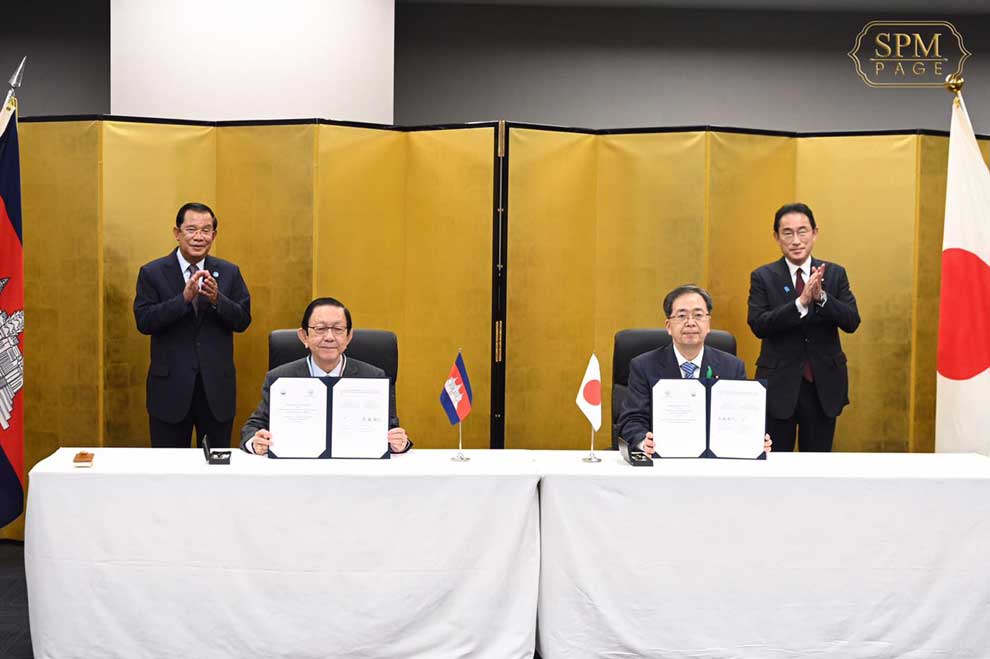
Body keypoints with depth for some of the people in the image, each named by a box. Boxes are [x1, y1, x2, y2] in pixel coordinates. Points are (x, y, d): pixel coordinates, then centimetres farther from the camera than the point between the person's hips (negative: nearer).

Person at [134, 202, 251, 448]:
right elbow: (144, 322, -10)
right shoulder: (152, 273, 0)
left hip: (217, 386, 2)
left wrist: (217, 299, -18)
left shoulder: (229, 272, 6)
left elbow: (243, 320, 1)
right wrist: (184, 297, -22)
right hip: (171, 386, -2)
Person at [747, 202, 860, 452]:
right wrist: (801, 302, -27)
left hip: (824, 385, 2)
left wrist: (821, 297, -23)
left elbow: (852, 322, -6)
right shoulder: (763, 277, -2)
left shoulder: (835, 274, 4)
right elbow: (758, 324, -15)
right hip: (779, 385, -2)